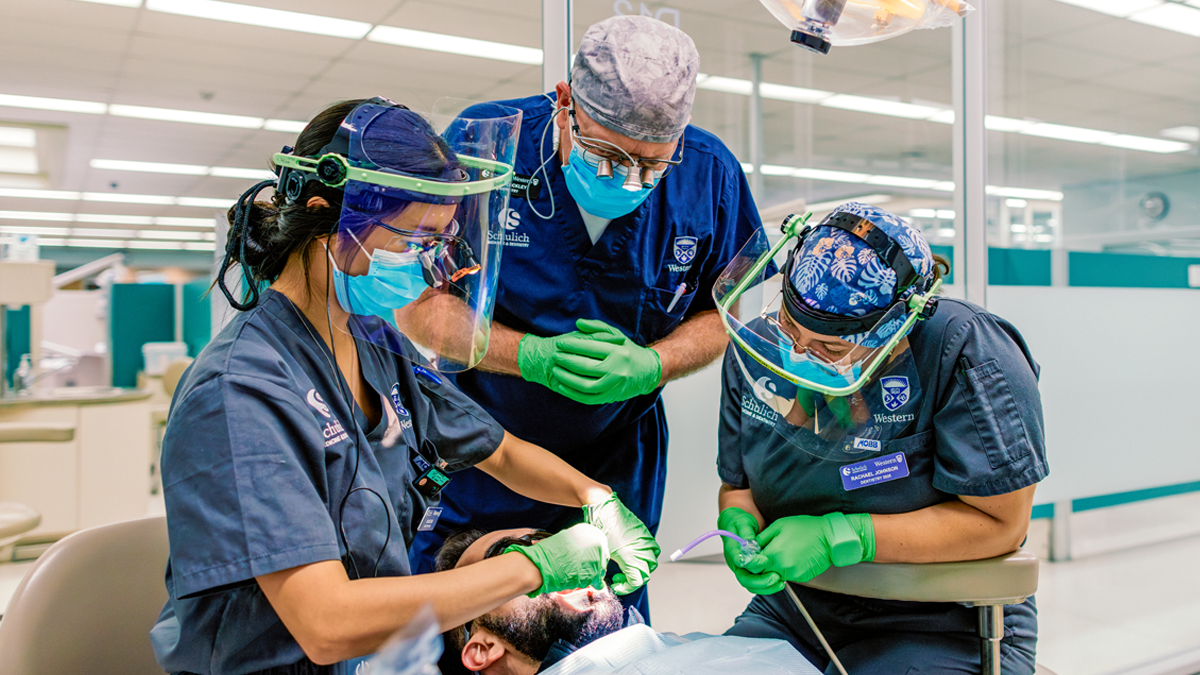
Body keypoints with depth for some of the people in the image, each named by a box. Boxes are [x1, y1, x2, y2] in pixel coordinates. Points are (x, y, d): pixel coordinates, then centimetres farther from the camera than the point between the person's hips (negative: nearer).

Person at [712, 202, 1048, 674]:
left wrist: (838, 537, -26)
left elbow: (1000, 522, -21)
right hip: (792, 611, 2)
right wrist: (738, 523, -20)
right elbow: (737, 485, 5)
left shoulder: (963, 353, -23)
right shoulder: (756, 345, -7)